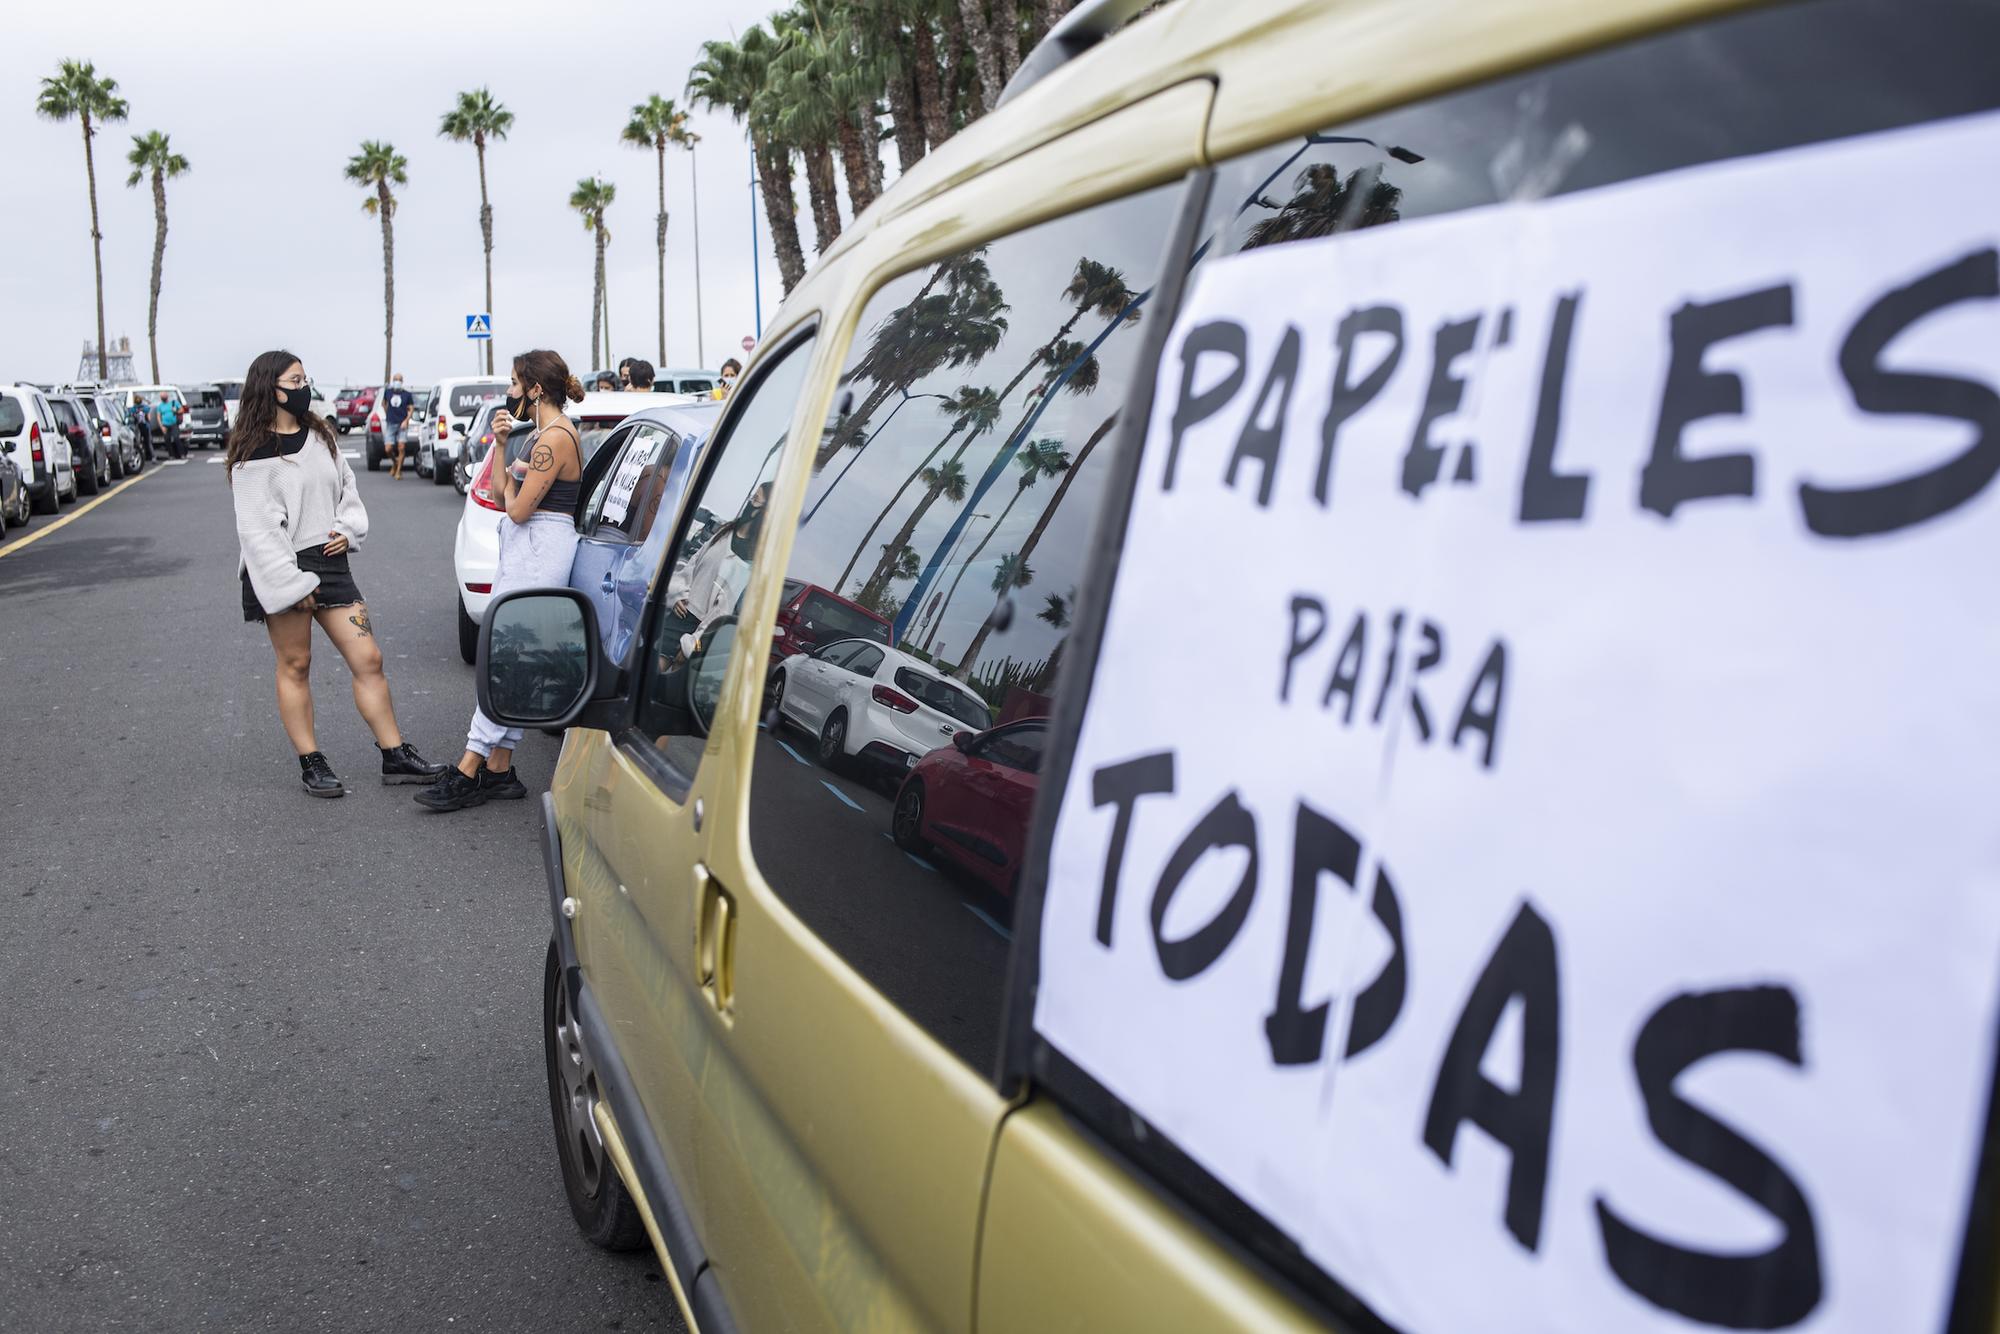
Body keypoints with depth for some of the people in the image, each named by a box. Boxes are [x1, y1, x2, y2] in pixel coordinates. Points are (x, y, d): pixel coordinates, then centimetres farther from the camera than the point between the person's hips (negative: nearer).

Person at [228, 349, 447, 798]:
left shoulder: (321, 435, 11)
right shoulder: (254, 454, -9)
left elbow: (347, 488, 20)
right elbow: (256, 527, -13)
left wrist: (348, 530, 0)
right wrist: (291, 584, -17)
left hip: (328, 561, 6)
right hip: (282, 571, -6)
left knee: (368, 659, 2)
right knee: (295, 666, 5)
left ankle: (395, 756, 7)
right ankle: (311, 764, 15)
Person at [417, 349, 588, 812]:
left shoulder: (555, 437, -14)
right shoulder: (541, 434, 19)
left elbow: (517, 509, -16)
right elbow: (501, 493, 18)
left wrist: (512, 477, 5)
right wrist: (501, 444, 10)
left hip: (539, 549, -11)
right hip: (526, 549, 11)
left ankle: (468, 773, -11)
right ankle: (498, 770, 11)